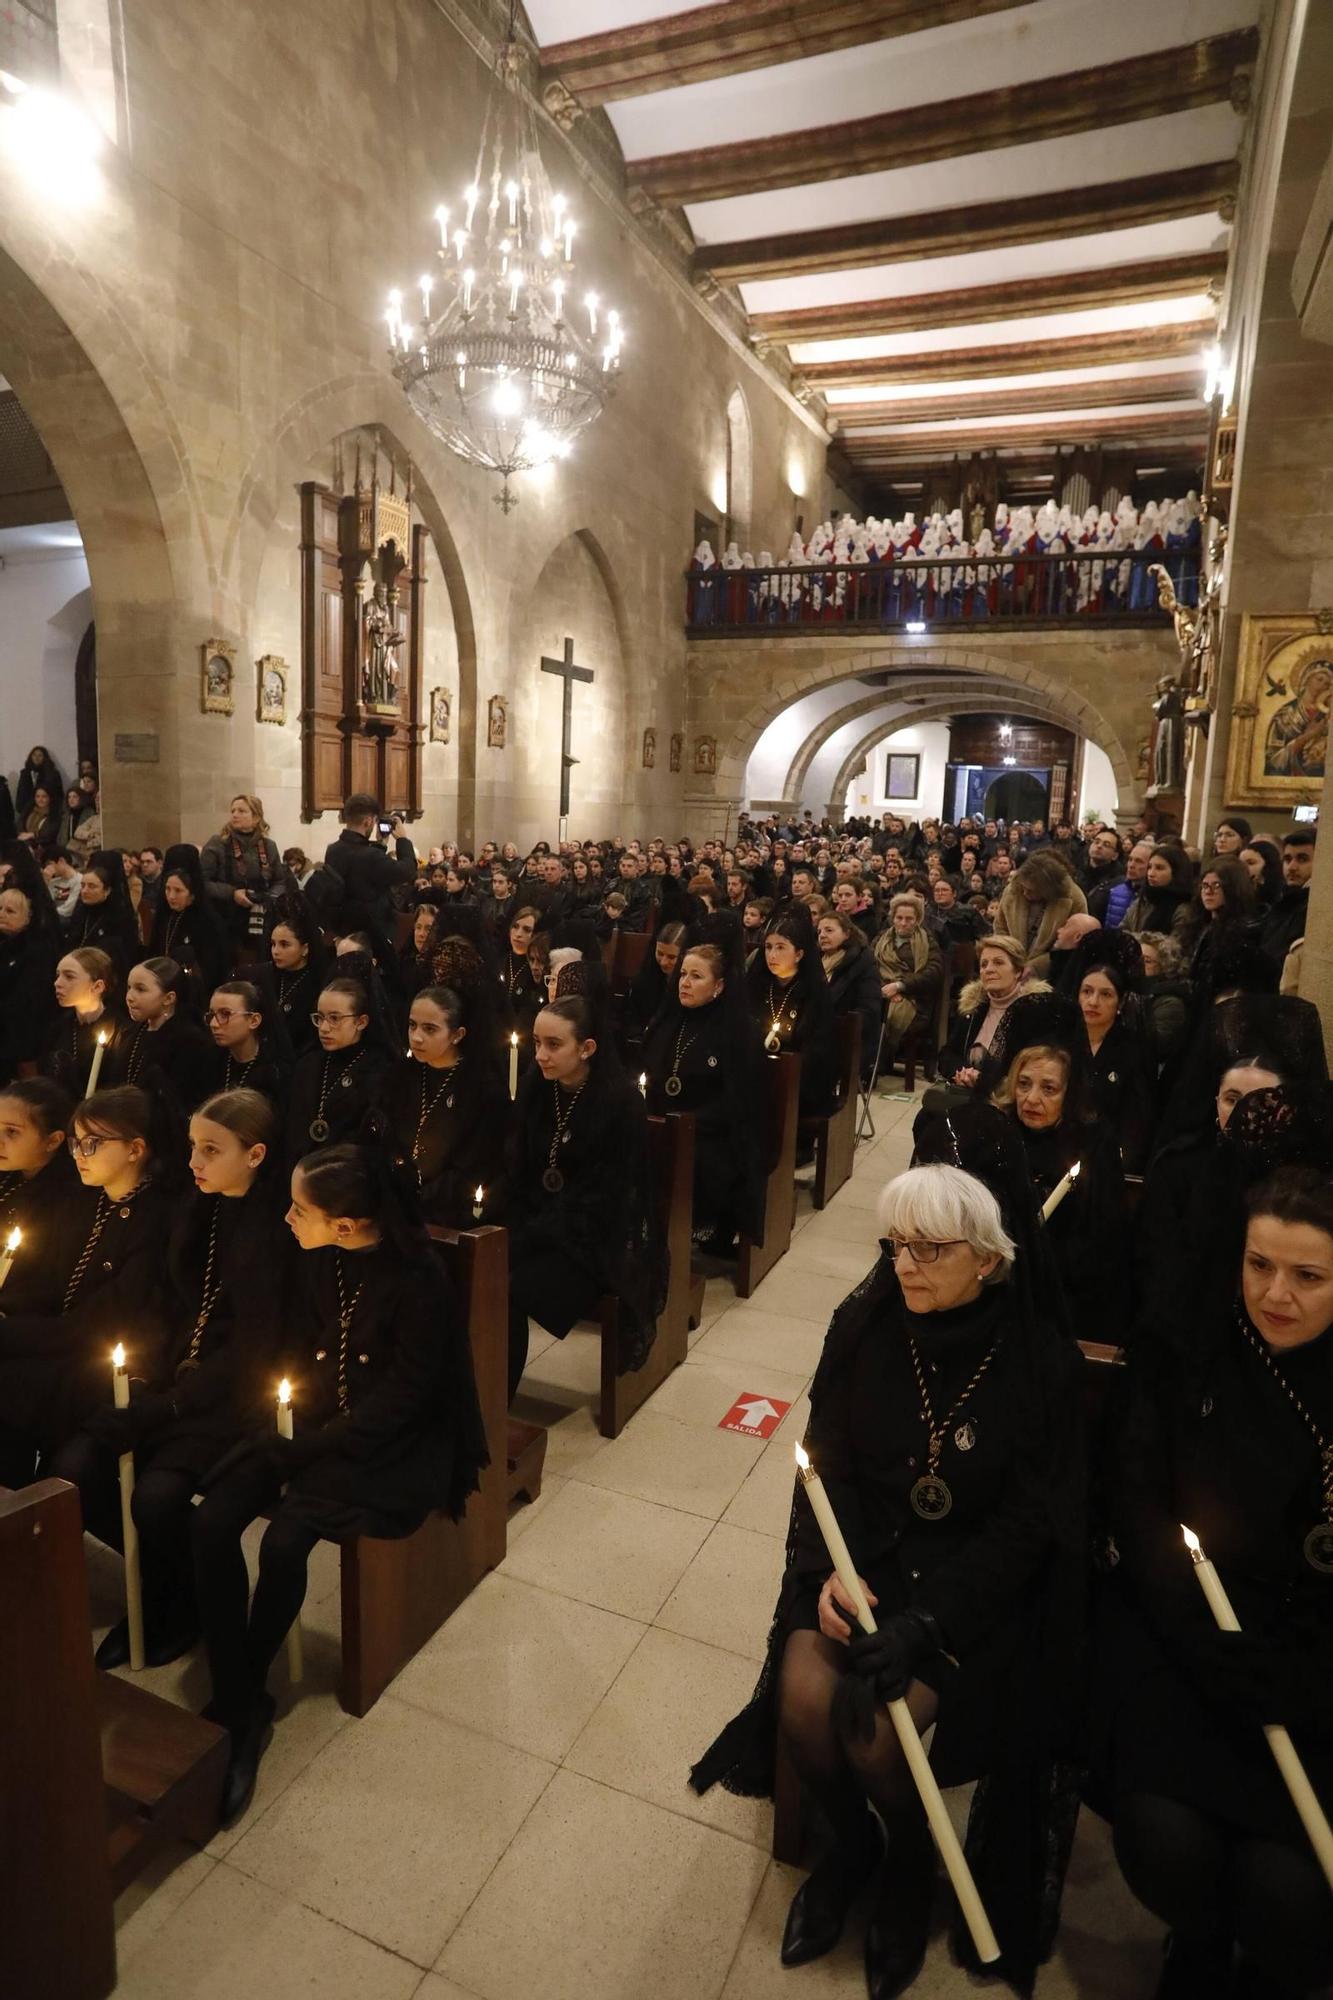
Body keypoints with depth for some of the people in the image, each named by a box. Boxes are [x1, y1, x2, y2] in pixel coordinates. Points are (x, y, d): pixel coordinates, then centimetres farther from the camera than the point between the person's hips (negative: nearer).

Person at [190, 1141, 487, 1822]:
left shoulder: (418, 1281, -22)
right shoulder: (316, 1262, -4)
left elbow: (401, 1401, -17)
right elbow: (300, 1348, 9)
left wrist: (299, 1451, -17)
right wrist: (284, 1427, -7)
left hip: (388, 1441, -6)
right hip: (315, 1422, 6)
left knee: (284, 1540, -24)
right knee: (211, 1521, -15)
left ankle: (246, 1695, 3)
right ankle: (235, 1704, -3)